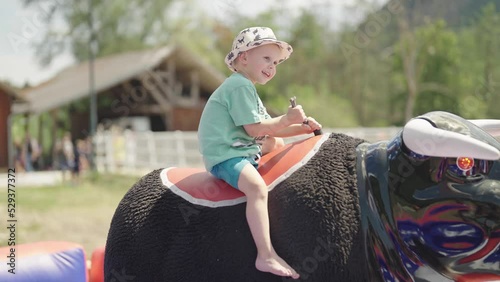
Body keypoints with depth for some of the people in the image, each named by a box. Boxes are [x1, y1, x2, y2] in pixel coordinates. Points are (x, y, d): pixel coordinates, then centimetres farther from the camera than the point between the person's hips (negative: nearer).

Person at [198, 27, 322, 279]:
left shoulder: (246, 87, 21)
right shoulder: (240, 86, -13)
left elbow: (269, 130, 18)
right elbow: (254, 128, -19)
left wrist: (301, 128, 7)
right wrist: (287, 119, -13)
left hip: (241, 149, 12)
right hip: (225, 155, -12)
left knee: (277, 143, 26)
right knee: (257, 187, -33)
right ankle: (266, 256, -37)